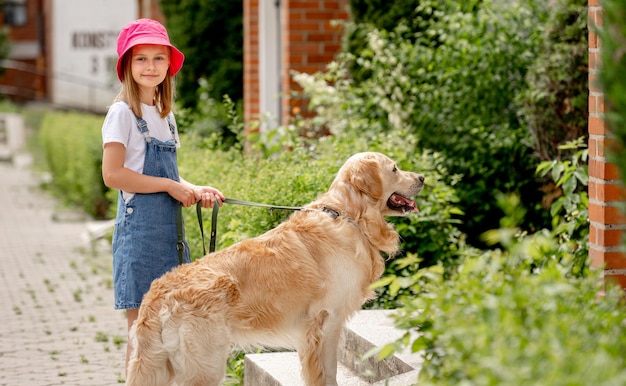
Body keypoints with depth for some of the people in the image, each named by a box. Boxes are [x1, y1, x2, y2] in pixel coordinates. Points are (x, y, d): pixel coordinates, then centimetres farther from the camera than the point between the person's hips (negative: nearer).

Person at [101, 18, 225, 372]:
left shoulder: (164, 113, 15)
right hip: (140, 226, -8)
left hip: (170, 227, 8)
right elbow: (113, 174, -16)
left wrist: (195, 190, 2)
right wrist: (171, 186, -14)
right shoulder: (123, 112, -8)